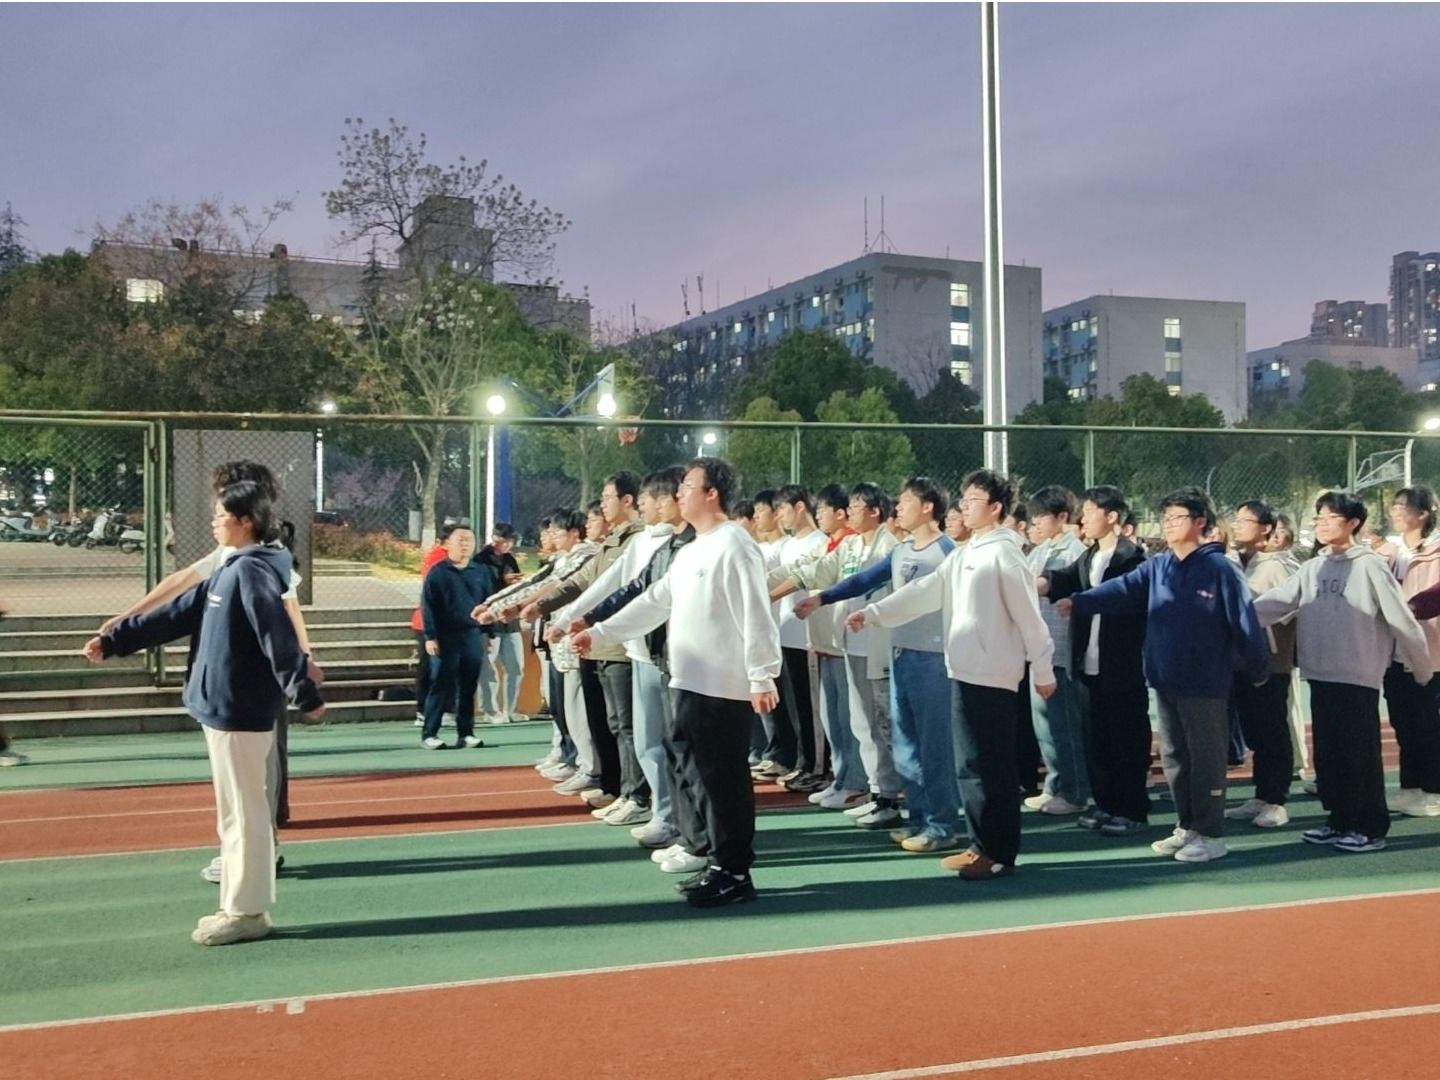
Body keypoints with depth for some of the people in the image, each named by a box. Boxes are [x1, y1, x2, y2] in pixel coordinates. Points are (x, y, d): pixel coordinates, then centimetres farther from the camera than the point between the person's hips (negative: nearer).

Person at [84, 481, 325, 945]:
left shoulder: (253, 569, -15)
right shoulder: (231, 569, 16)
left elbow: (279, 637, -23)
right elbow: (176, 614, 19)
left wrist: (305, 694, -28)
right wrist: (113, 640, 17)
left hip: (240, 713, -10)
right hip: (224, 709, 10)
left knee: (242, 813, -1)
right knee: (237, 812, 15)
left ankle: (246, 912, 8)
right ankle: (241, 906, 23)